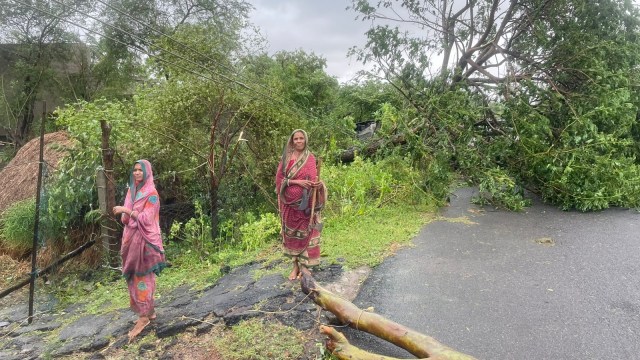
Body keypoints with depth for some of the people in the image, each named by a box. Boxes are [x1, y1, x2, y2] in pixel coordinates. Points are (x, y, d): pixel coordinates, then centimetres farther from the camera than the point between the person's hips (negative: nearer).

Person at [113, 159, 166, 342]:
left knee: (142, 277, -4)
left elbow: (146, 218, -17)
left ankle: (144, 316, 3)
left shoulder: (152, 193, -9)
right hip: (131, 238, 8)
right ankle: (150, 311, 22)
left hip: (144, 240, -8)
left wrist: (126, 210, -20)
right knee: (134, 276, 11)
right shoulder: (131, 191, 13)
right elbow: (126, 218, 16)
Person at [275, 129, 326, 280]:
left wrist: (319, 184, -22)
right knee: (291, 233, 6)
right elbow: (279, 179, -2)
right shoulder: (286, 158, 5)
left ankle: (304, 266, 11)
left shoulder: (310, 158, 4)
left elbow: (312, 180, 1)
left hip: (305, 202, -1)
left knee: (304, 233, 0)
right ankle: (295, 266, 19)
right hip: (290, 202, 1)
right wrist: (297, 182, -15)